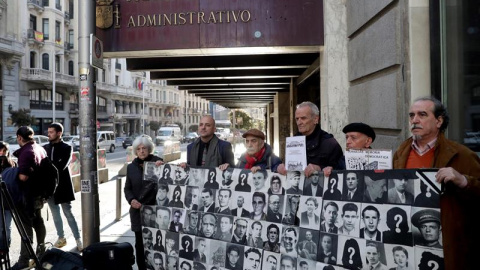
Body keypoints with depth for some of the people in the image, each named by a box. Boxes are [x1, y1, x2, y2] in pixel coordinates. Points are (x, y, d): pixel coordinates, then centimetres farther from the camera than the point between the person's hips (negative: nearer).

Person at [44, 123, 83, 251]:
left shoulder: (67, 148, -7)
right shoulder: (46, 148, 8)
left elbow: (61, 166, -19)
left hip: (62, 185, -5)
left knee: (68, 213, -1)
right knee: (55, 213, 13)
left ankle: (78, 239, 7)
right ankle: (61, 237, 27)